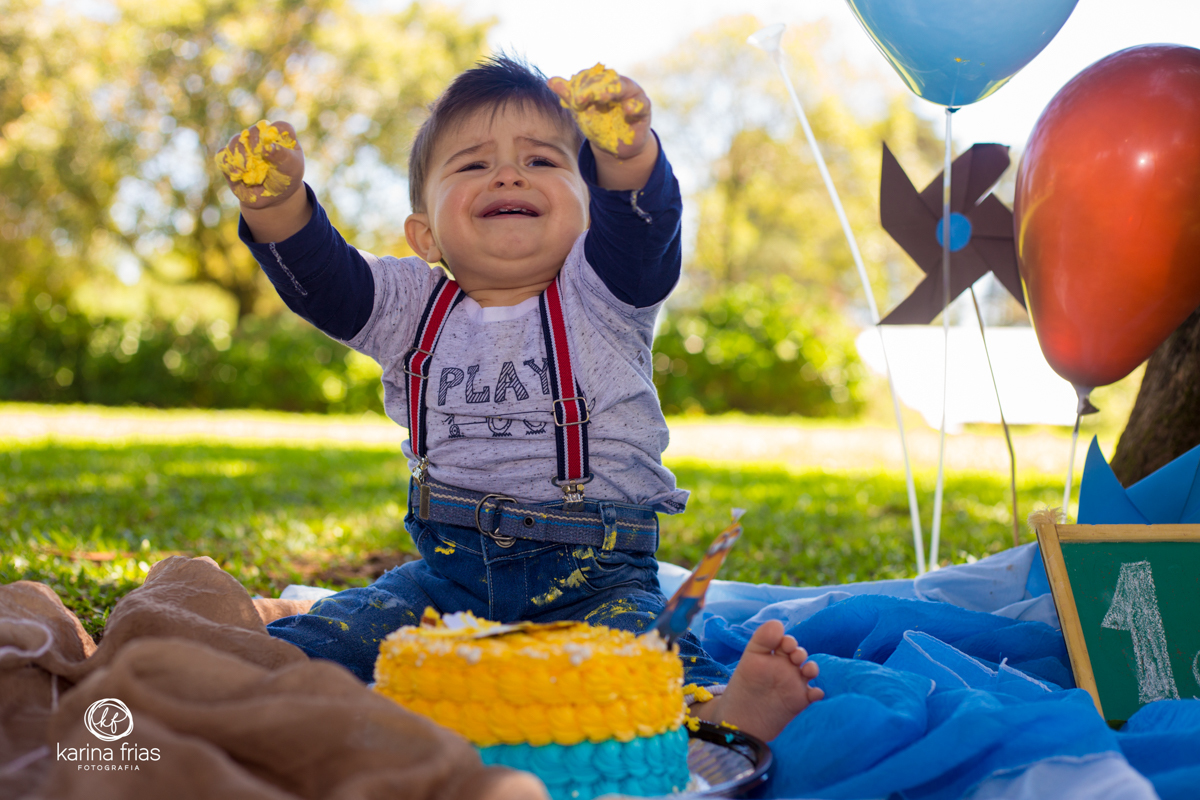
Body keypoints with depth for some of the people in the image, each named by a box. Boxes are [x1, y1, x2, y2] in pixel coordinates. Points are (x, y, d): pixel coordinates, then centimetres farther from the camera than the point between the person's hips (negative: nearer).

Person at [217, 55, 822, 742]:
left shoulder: (600, 292, -2)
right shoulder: (412, 307, 7)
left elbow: (643, 220, -23)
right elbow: (319, 278, -7)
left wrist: (627, 151, -47)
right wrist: (277, 202, -29)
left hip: (593, 576, -4)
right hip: (449, 570, 4)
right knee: (316, 644, -12)